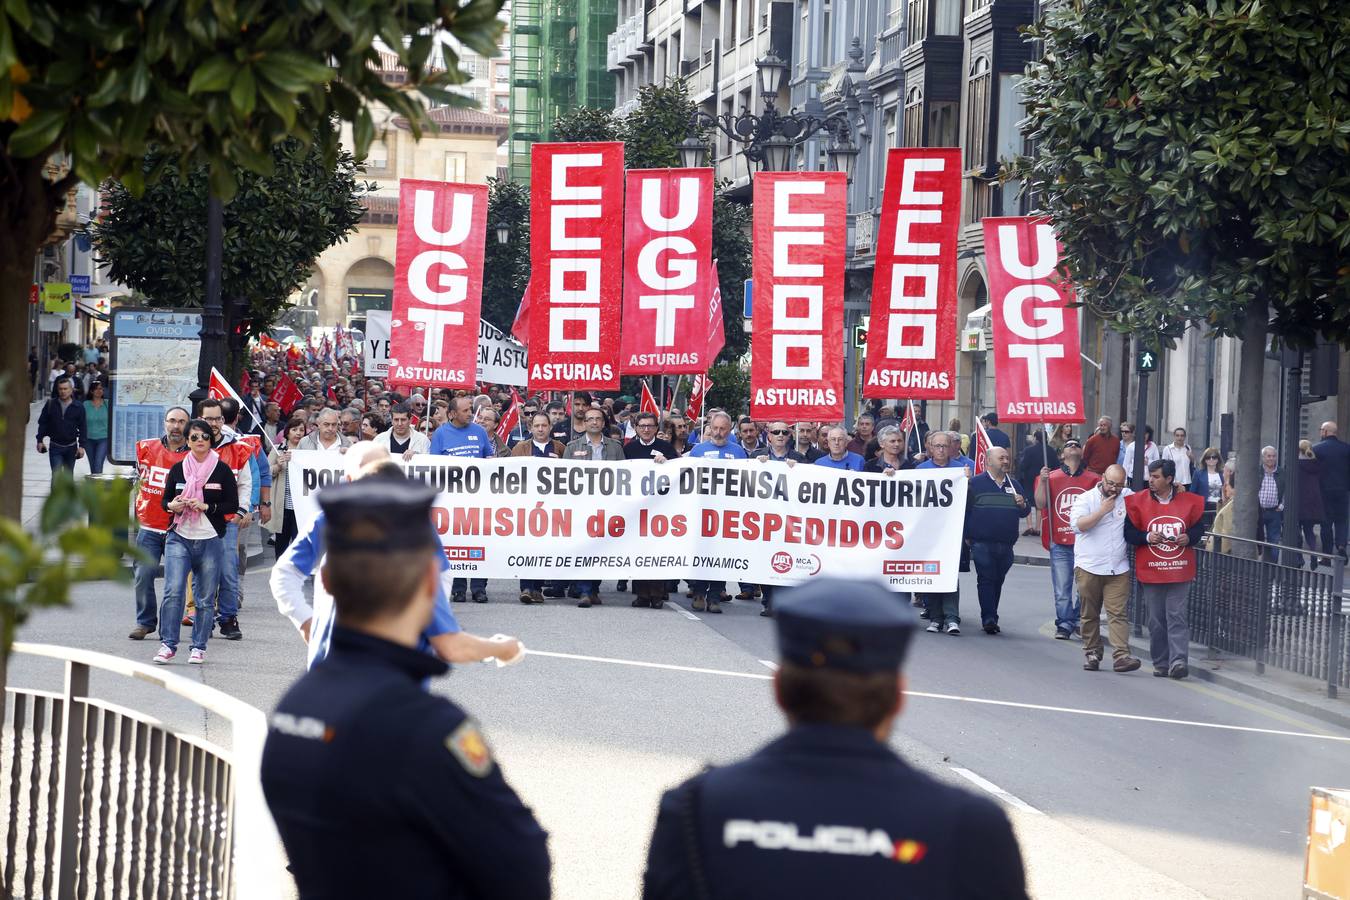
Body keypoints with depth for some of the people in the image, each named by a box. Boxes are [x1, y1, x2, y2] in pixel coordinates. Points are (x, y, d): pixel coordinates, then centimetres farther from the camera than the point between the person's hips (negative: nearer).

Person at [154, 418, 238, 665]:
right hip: (179, 538, 1)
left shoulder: (222, 470, 1)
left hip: (211, 540, -1)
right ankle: (168, 644, -7)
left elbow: (233, 505, 0)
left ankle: (198, 647, 12)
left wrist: (206, 507, -13)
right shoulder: (177, 469, 7)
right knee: (173, 591, -13)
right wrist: (172, 506, -8)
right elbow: (165, 499, 15)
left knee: (205, 598, 3)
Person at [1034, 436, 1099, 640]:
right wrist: (1043, 481, -11)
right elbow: (1040, 504, -1)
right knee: (1062, 588, -2)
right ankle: (1064, 625, 4)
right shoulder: (1051, 477, 7)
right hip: (1060, 543, 0)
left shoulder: (1094, 479, 7)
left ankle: (1080, 621, 15)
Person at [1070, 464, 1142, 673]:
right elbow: (1077, 524, -14)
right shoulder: (1086, 498, 0)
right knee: (1090, 614, 8)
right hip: (1089, 567, -1)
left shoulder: (1128, 497, 9)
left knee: (1118, 613, -8)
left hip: (1118, 569, 1)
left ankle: (1121, 655, -15)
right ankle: (1091, 652, 20)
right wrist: (1103, 510, -15)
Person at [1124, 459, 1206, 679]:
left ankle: (1178, 661, -14)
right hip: (1150, 571, 1)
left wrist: (1189, 538, -8)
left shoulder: (1189, 502, 3)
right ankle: (1161, 663, 15)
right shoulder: (1138, 502, 2)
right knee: (1156, 619, 6)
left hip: (1180, 570, -1)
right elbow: (1129, 532, 2)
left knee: (1177, 616, -9)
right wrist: (1147, 537, -16)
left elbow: (1199, 527, 12)